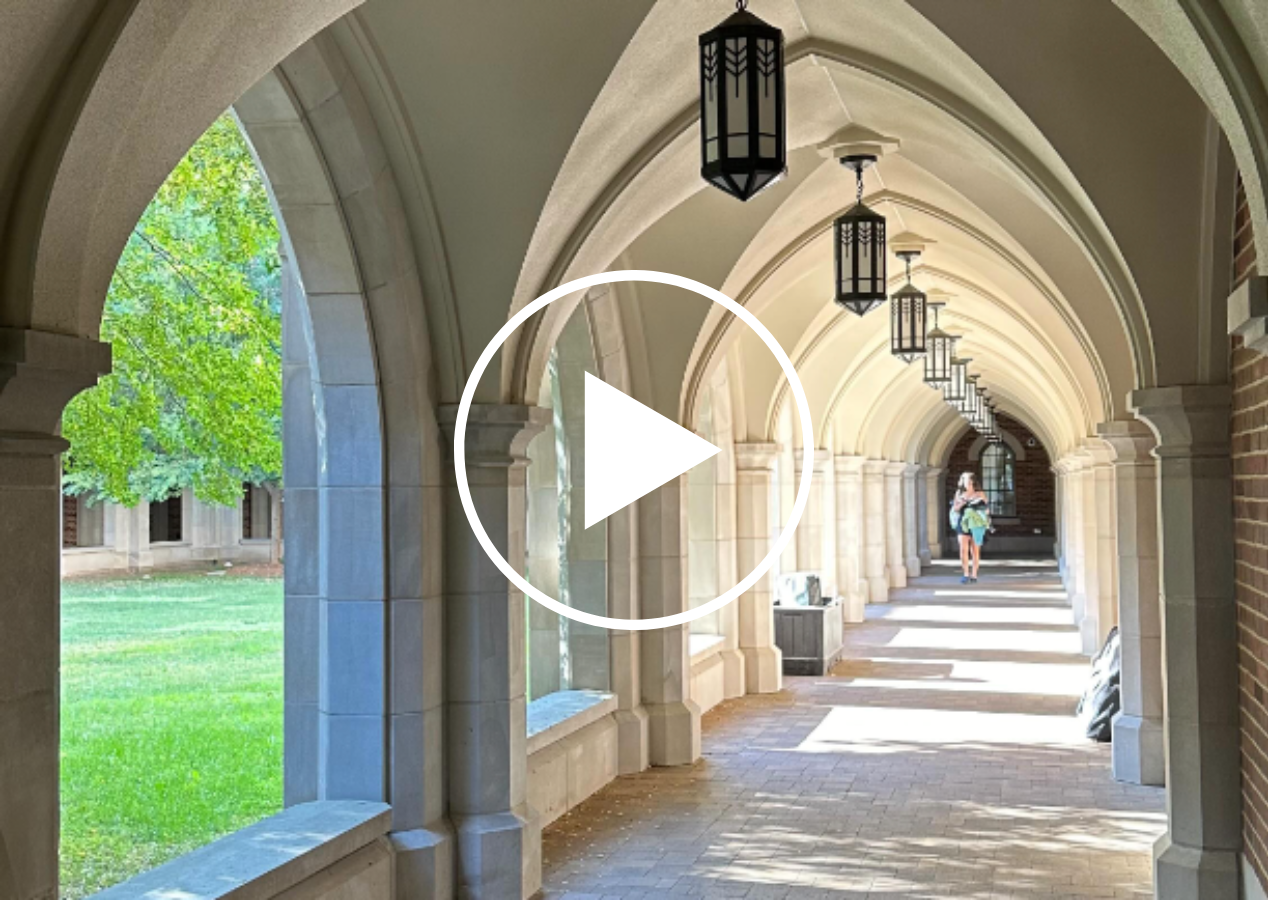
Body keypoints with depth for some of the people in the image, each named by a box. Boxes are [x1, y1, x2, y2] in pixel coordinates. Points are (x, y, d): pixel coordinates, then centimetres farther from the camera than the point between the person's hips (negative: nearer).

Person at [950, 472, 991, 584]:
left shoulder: (979, 494, 1)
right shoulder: (959, 494, 9)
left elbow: (987, 509, 5)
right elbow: (954, 509, 7)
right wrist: (961, 504, -12)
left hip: (977, 525, -2)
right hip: (963, 524, 2)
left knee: (975, 551, 1)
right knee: (963, 549, -8)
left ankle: (974, 576, 10)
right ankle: (966, 575, -2)